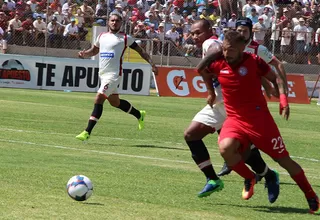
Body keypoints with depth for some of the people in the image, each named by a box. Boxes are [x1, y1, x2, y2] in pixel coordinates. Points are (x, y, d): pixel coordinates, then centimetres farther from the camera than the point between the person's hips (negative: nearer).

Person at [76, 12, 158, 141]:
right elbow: (94, 50, 26)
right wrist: (85, 53, 4)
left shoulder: (125, 38, -1)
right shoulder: (102, 36, 13)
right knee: (115, 102, 17)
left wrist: (151, 63, -3)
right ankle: (139, 115, 41)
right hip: (102, 74, 7)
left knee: (99, 99, -18)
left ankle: (87, 132, -18)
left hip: (114, 74, -7)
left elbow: (140, 51, 6)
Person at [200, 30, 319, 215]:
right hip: (235, 119, 3)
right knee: (225, 148, -27)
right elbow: (204, 73, 20)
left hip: (259, 118, -3)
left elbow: (275, 78, -2)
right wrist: (211, 93, 20)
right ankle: (249, 178, 1)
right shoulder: (218, 65, -4)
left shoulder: (253, 61, -13)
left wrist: (283, 100, -15)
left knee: (284, 159, 1)